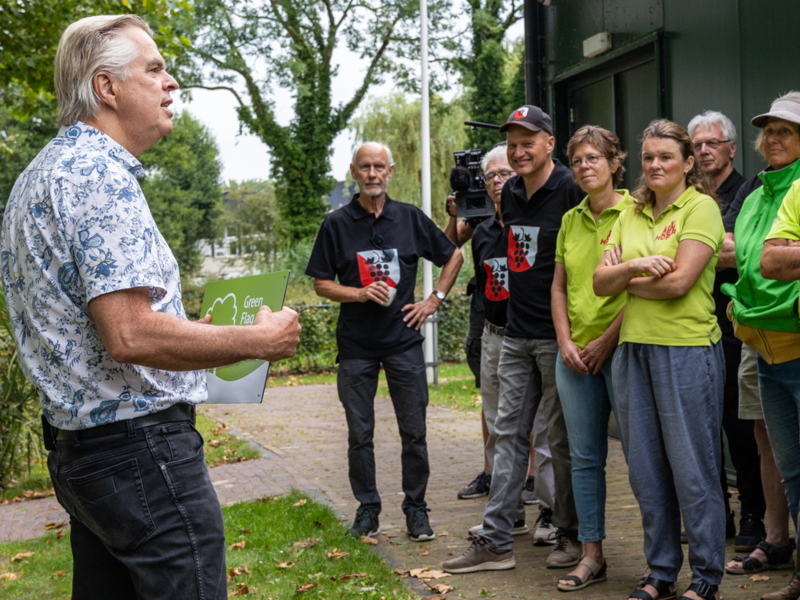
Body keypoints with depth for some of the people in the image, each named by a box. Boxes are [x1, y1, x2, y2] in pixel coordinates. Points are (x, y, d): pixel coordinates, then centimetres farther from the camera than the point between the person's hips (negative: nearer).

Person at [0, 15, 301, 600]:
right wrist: (259, 339, -14)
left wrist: (187, 330, 26)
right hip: (140, 443, -11)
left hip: (73, 443, 11)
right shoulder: (100, 171, -17)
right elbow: (130, 335, -25)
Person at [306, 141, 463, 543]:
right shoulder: (337, 224, 2)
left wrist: (434, 299, 6)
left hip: (404, 340, 0)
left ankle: (416, 508, 15)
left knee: (414, 431, 2)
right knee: (359, 434, 5)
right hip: (356, 346, 0)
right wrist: (361, 293, -12)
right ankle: (367, 509, 18)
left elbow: (453, 257, 15)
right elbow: (321, 284, 3)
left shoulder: (410, 218, 4)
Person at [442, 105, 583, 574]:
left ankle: (572, 536, 18)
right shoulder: (509, 193, 11)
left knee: (563, 438, 4)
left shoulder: (571, 190, -11)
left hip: (558, 336, -7)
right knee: (510, 433, 7)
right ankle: (496, 540, 10)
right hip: (517, 333, 7)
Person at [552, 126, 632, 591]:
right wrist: (566, 341, 2)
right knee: (585, 457, 9)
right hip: (575, 354, 6)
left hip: (622, 348, -6)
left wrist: (608, 339, -13)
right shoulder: (571, 220, 14)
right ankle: (592, 556, 18)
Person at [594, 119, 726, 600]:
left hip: (687, 349, -6)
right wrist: (634, 265, -13)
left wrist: (626, 281, -2)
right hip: (634, 349, 6)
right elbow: (600, 282, 6)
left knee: (693, 469, -1)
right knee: (646, 470, 11)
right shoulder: (631, 214, 14)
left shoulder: (701, 208, -5)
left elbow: (679, 281, -16)